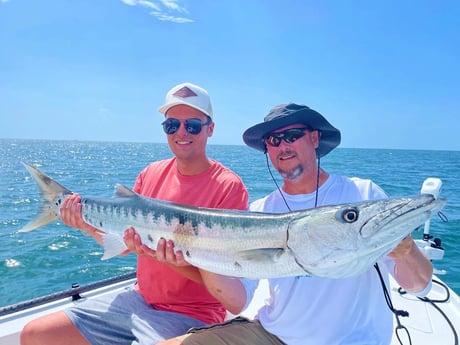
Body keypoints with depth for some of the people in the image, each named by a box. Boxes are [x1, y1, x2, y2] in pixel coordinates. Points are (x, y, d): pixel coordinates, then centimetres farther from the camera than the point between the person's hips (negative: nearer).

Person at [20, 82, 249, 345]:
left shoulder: (228, 187, -16)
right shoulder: (151, 174, 2)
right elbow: (123, 243, 5)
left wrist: (171, 259, -32)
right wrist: (91, 225, -13)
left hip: (191, 315, -5)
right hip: (139, 298, 6)